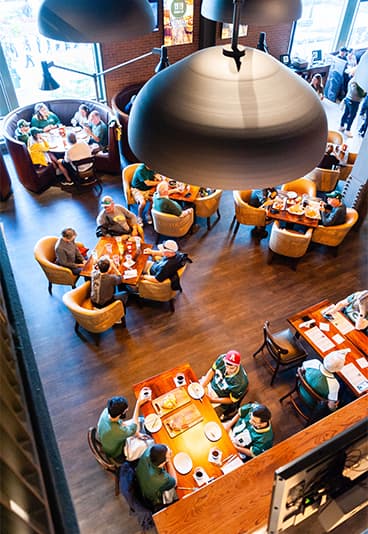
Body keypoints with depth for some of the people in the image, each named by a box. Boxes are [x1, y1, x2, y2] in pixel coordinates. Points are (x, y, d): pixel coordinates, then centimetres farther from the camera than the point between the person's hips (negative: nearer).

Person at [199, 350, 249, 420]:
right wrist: (202, 386, -15)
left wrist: (212, 400, -24)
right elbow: (212, 371, -5)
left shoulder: (241, 382, -36)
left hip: (221, 398, -5)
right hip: (210, 384, 5)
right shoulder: (222, 358, -26)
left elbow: (232, 400, -19)